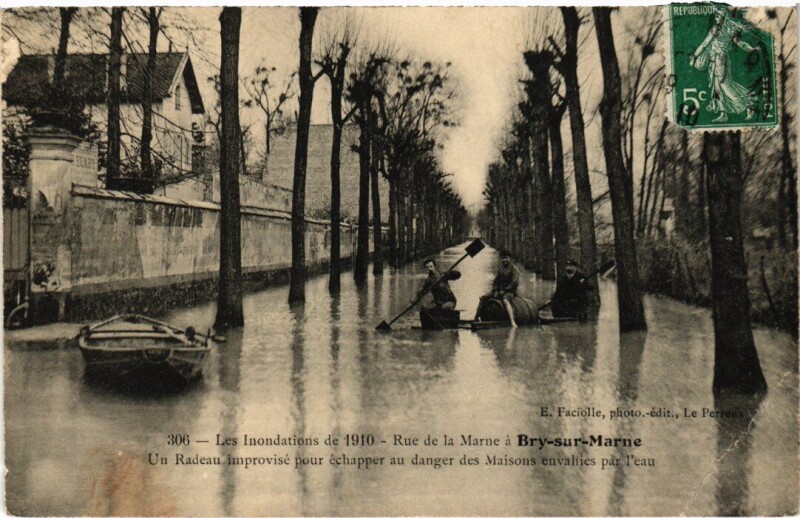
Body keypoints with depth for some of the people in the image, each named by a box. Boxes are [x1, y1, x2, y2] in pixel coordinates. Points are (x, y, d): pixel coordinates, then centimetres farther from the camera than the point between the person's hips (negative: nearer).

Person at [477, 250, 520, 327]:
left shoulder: (514, 269, -6)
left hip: (510, 291, -7)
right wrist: (495, 291, -2)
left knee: (505, 300, -40)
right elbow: (495, 281, 16)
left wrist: (504, 290, -15)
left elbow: (515, 283, -14)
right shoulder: (500, 268, 13)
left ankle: (513, 323, -51)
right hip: (500, 290, 7)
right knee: (483, 297, -4)